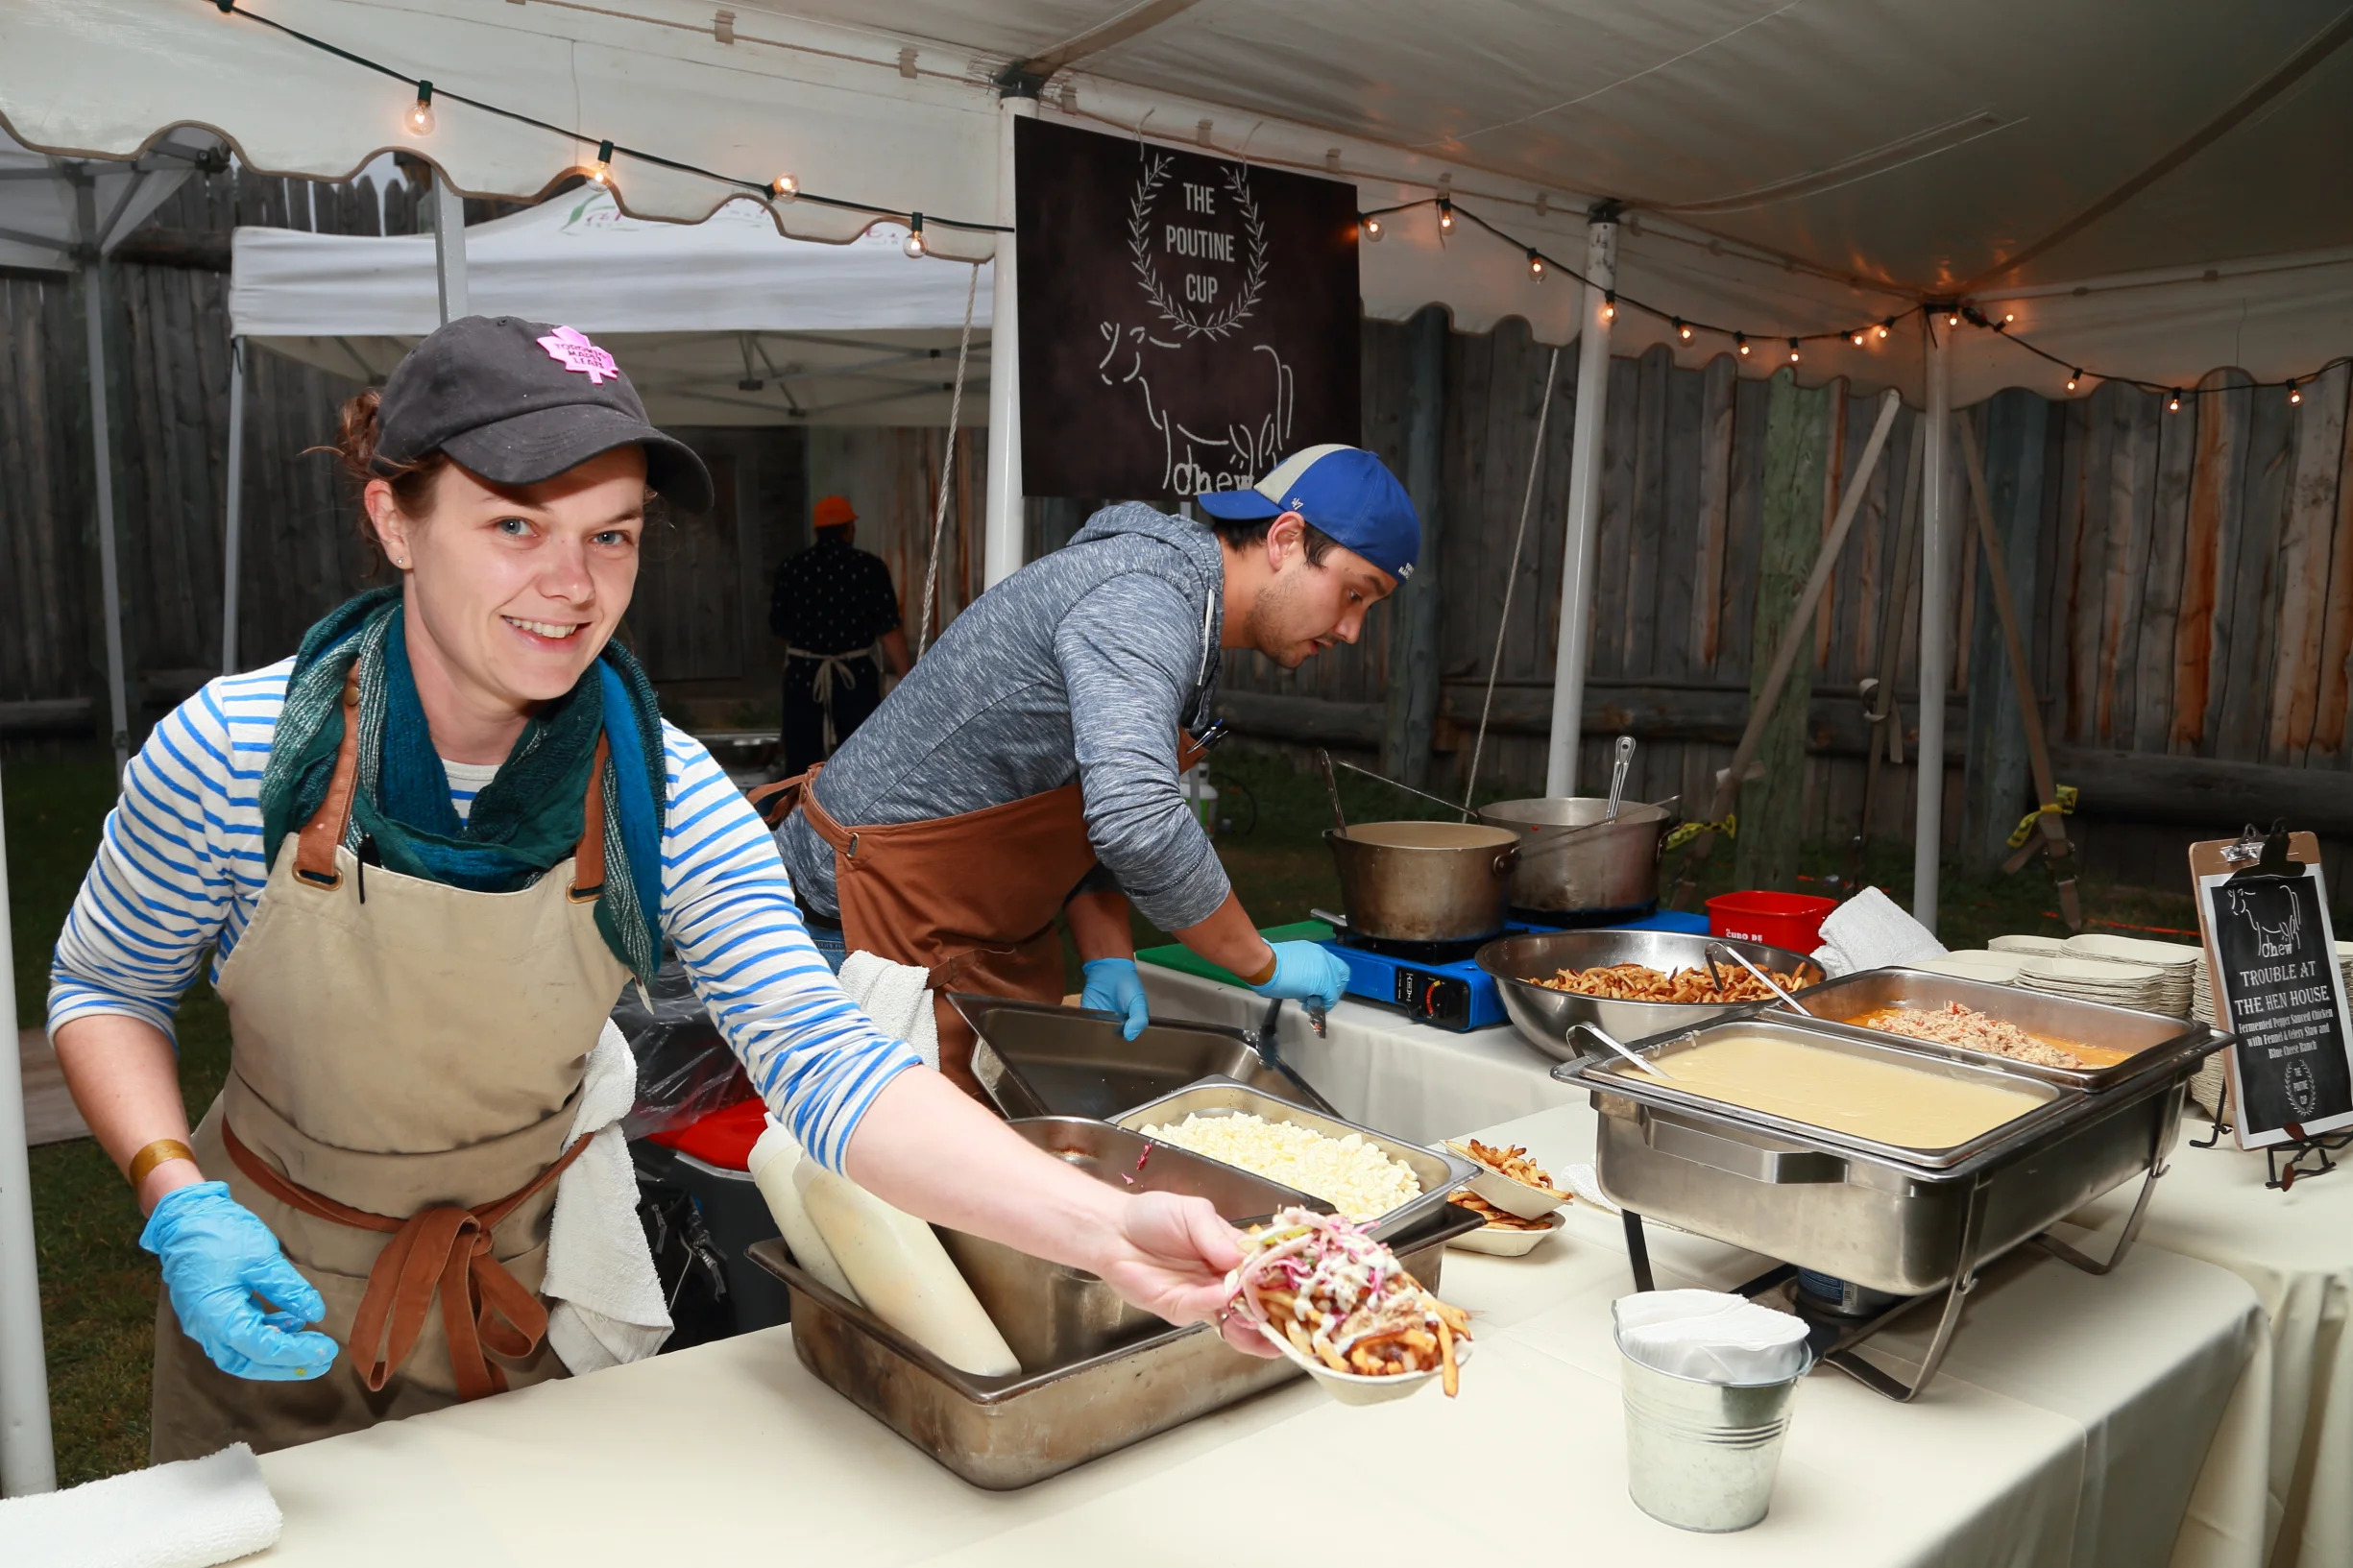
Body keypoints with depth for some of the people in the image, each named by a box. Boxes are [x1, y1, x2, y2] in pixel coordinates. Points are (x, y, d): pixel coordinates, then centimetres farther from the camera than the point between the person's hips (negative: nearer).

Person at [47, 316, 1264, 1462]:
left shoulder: (664, 800, -22)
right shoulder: (228, 756, -22)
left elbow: (824, 1065, -31)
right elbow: (106, 987, -5)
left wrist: (1107, 1230, -45)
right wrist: (179, 1201, -23)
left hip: (526, 1297, 1)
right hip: (274, 1303, 0)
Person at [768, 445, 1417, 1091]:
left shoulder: (1182, 623, 9)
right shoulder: (1143, 602, -25)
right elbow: (1139, 825, -38)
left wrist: (1109, 959, -1)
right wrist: (1263, 964, -24)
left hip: (988, 931, 10)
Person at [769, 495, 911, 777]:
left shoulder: (792, 568, 0)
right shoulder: (869, 567, -6)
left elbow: (778, 625, 6)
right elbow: (888, 630, -9)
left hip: (803, 675, 2)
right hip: (856, 675, -2)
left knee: (801, 766, 8)